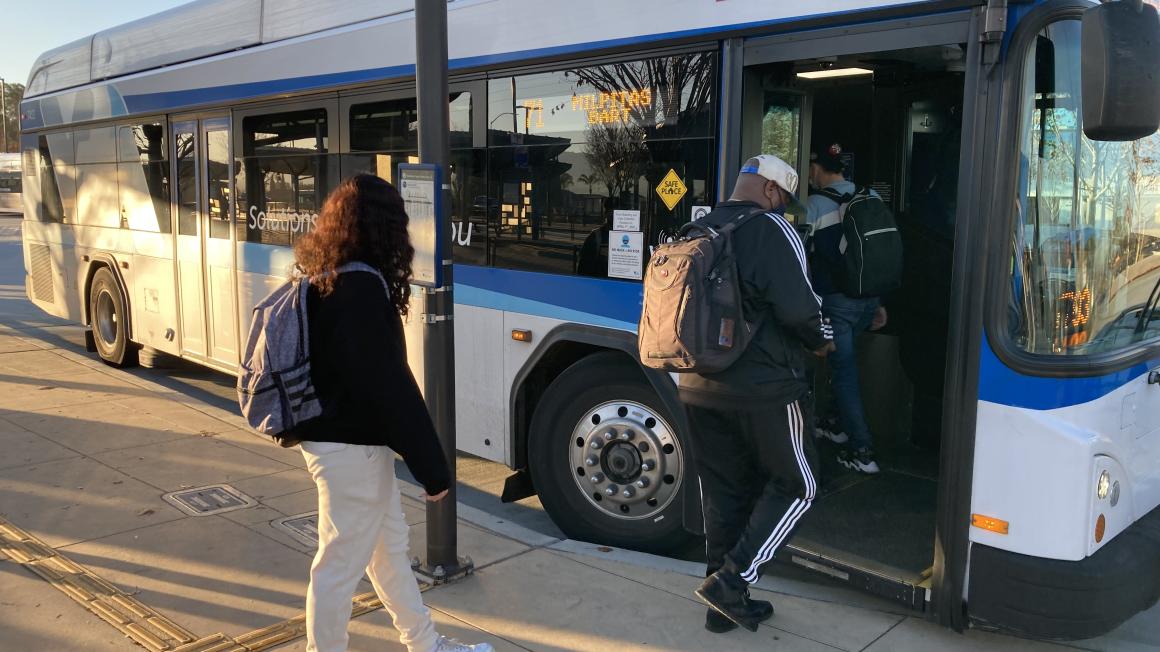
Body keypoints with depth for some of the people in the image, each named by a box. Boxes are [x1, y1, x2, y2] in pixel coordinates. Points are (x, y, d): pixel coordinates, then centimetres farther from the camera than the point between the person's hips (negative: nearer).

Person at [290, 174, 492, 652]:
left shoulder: (322, 279, 7)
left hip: (336, 434, 10)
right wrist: (433, 466, -17)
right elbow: (389, 386, -24)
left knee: (389, 545, 21)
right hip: (351, 447, -10)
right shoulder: (361, 289, -23)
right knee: (341, 563, 4)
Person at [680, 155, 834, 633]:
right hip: (763, 389, -7)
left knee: (723, 493, 15)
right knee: (797, 485, 10)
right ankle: (731, 580, 2)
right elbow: (798, 305, -18)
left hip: (699, 387, 7)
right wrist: (820, 341, 2)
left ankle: (724, 605, 23)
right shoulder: (771, 229, -11)